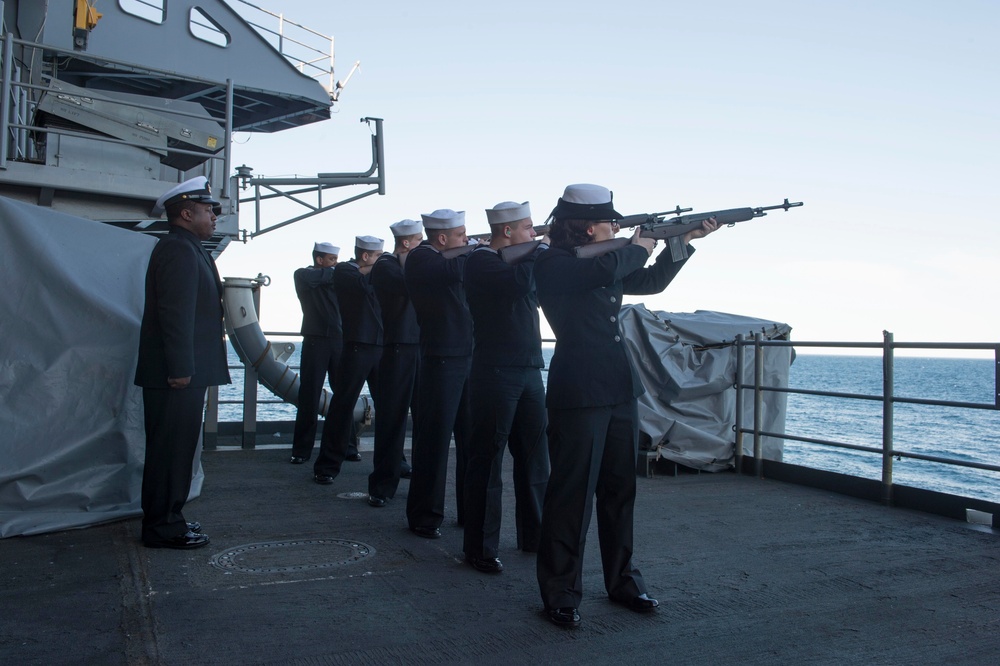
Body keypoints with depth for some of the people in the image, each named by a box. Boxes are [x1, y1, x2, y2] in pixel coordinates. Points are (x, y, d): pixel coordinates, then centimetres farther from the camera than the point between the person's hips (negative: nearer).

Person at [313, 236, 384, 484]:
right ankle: (327, 466, 2)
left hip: (380, 347, 7)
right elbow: (364, 285, -18)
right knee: (343, 406, -4)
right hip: (357, 348, -6)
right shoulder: (344, 271, -2)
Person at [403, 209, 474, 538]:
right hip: (441, 360, -8)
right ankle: (424, 516, 9)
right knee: (435, 440, -2)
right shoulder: (422, 259, -10)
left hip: (467, 357, 9)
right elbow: (455, 271, -28)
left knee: (471, 438, 12)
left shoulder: (447, 260, 16)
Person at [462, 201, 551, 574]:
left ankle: (533, 536, 27)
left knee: (535, 456, 14)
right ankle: (481, 549, 7)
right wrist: (543, 249, -12)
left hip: (529, 371, 9)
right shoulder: (481, 261, -10)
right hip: (495, 372, -9)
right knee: (488, 460, -2)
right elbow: (521, 281, -27)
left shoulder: (521, 259, 17)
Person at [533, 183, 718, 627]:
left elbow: (651, 283, 25)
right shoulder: (552, 264, -9)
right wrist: (639, 248, -8)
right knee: (572, 491, -4)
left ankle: (622, 580, 26)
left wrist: (685, 240, 18)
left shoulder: (604, 264, 16)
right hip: (578, 393, -8)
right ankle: (561, 592, 7)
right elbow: (604, 270, -26)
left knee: (620, 489, 13)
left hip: (620, 390, 8)